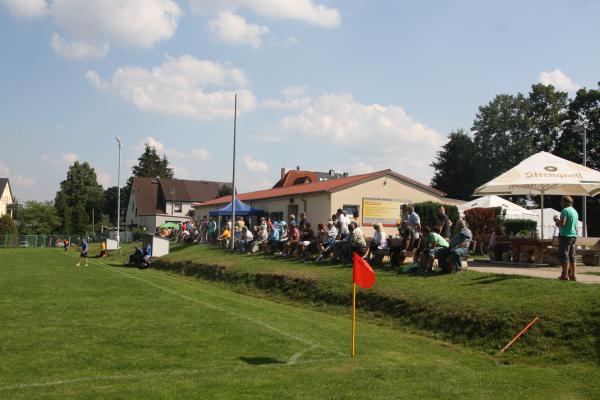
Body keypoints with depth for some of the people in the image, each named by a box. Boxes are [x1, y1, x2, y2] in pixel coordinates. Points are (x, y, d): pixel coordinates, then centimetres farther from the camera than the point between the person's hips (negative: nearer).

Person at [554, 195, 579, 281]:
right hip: (573, 235, 9)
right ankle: (572, 275, 13)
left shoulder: (565, 210, -12)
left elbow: (562, 223, -21)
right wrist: (558, 222, 19)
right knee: (571, 256, 12)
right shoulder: (575, 211, 16)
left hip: (565, 236, -9)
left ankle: (565, 275, -7)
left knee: (563, 255, -6)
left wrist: (556, 219, -3)